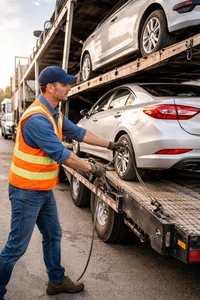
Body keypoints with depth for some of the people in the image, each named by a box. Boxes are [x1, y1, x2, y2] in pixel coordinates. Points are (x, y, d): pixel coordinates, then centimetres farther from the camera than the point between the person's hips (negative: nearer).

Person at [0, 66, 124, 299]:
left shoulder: (54, 113, 7)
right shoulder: (37, 118, -26)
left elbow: (78, 133, 14)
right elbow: (60, 154, -26)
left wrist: (109, 144, 15)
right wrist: (91, 168, -14)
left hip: (44, 190, 10)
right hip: (26, 192, -10)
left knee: (53, 236, 19)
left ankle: (57, 281, 36)